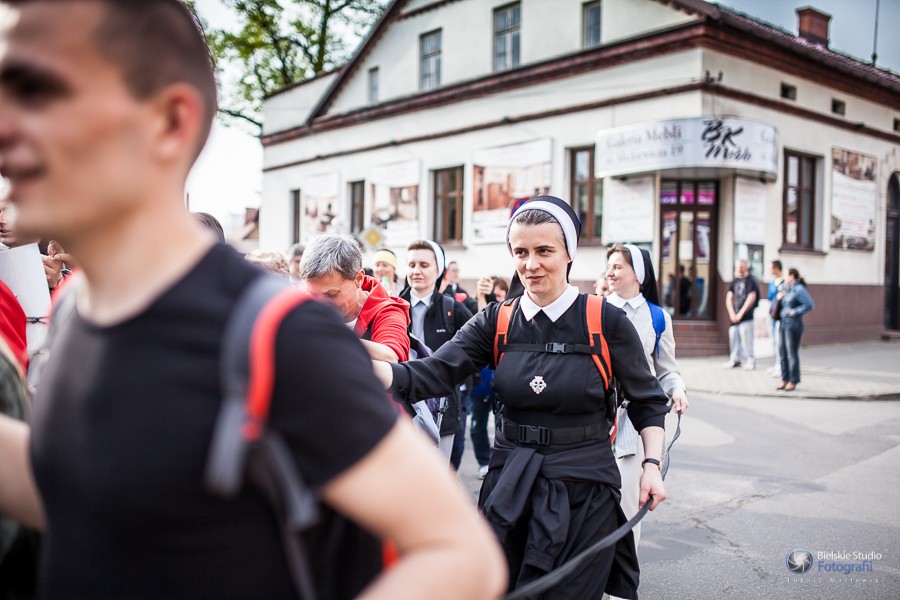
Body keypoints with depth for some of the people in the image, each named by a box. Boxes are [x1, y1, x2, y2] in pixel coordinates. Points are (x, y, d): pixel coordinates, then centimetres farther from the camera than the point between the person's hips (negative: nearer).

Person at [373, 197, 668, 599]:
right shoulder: (497, 321, -1)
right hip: (509, 485, 3)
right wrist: (366, 366, -28)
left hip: (583, 490, -3)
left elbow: (647, 401, 4)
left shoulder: (606, 320, -8)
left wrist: (652, 465, -7)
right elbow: (434, 373, -12)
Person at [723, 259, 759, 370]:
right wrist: (732, 314, -1)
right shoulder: (734, 281, 15)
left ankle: (750, 360, -1)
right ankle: (735, 359, 14)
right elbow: (729, 298, 11)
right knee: (733, 337, 4)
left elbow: (751, 299, -9)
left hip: (746, 316, -6)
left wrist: (741, 313, -11)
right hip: (734, 317, 6)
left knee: (746, 339, -10)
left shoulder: (751, 281, -2)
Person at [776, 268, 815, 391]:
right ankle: (785, 379, 17)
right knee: (783, 353, 9)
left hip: (794, 323, -8)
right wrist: (779, 297, 11)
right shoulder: (788, 289, 15)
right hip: (784, 322, 9)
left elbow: (810, 305, -20)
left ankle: (793, 381, 5)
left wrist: (795, 311, -16)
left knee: (792, 353, -3)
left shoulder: (800, 289, -11)